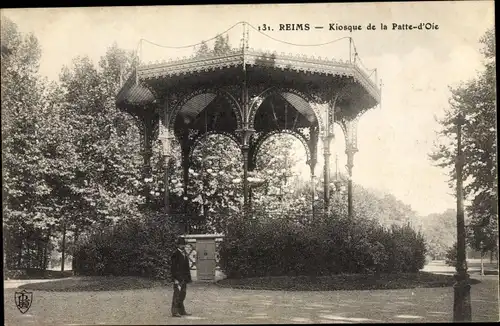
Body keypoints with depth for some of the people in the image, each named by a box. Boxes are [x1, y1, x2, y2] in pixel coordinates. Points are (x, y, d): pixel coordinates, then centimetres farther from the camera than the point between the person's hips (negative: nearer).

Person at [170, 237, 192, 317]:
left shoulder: (184, 254, 15)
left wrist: (187, 279, 16)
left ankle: (182, 311, 17)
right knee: (177, 295, -6)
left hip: (184, 278, 8)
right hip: (178, 278, -8)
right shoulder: (175, 254, -10)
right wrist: (175, 279, -19)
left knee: (182, 295, 11)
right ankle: (175, 312, -2)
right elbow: (173, 267, -14)